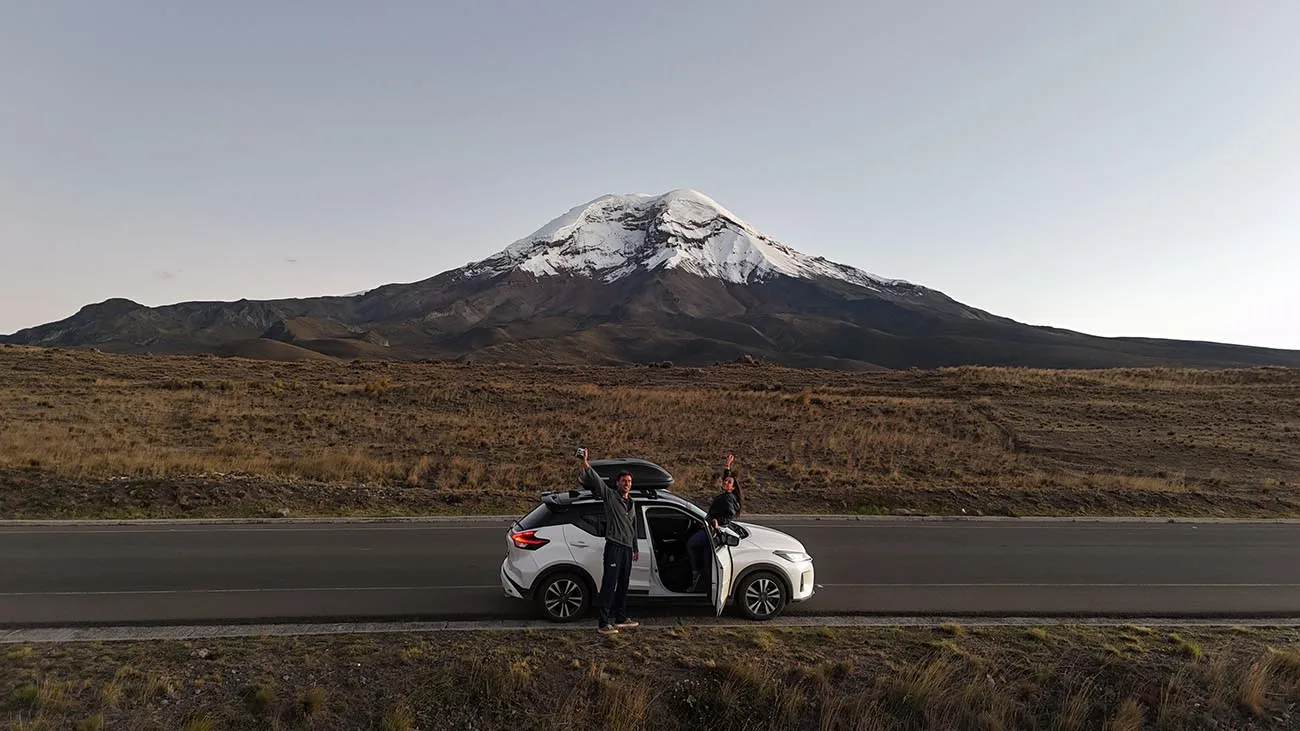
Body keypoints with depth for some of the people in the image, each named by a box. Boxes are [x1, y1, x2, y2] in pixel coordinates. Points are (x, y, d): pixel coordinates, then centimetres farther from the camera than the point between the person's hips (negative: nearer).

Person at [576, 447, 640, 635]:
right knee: (609, 585, -8)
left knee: (623, 586, 15)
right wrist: (586, 465, -34)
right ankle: (604, 624, -6)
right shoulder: (610, 496, -3)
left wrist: (635, 548, 29)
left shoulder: (630, 503, 19)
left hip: (627, 548, 8)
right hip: (614, 546, -8)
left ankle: (621, 619, 26)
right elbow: (596, 480, -19)